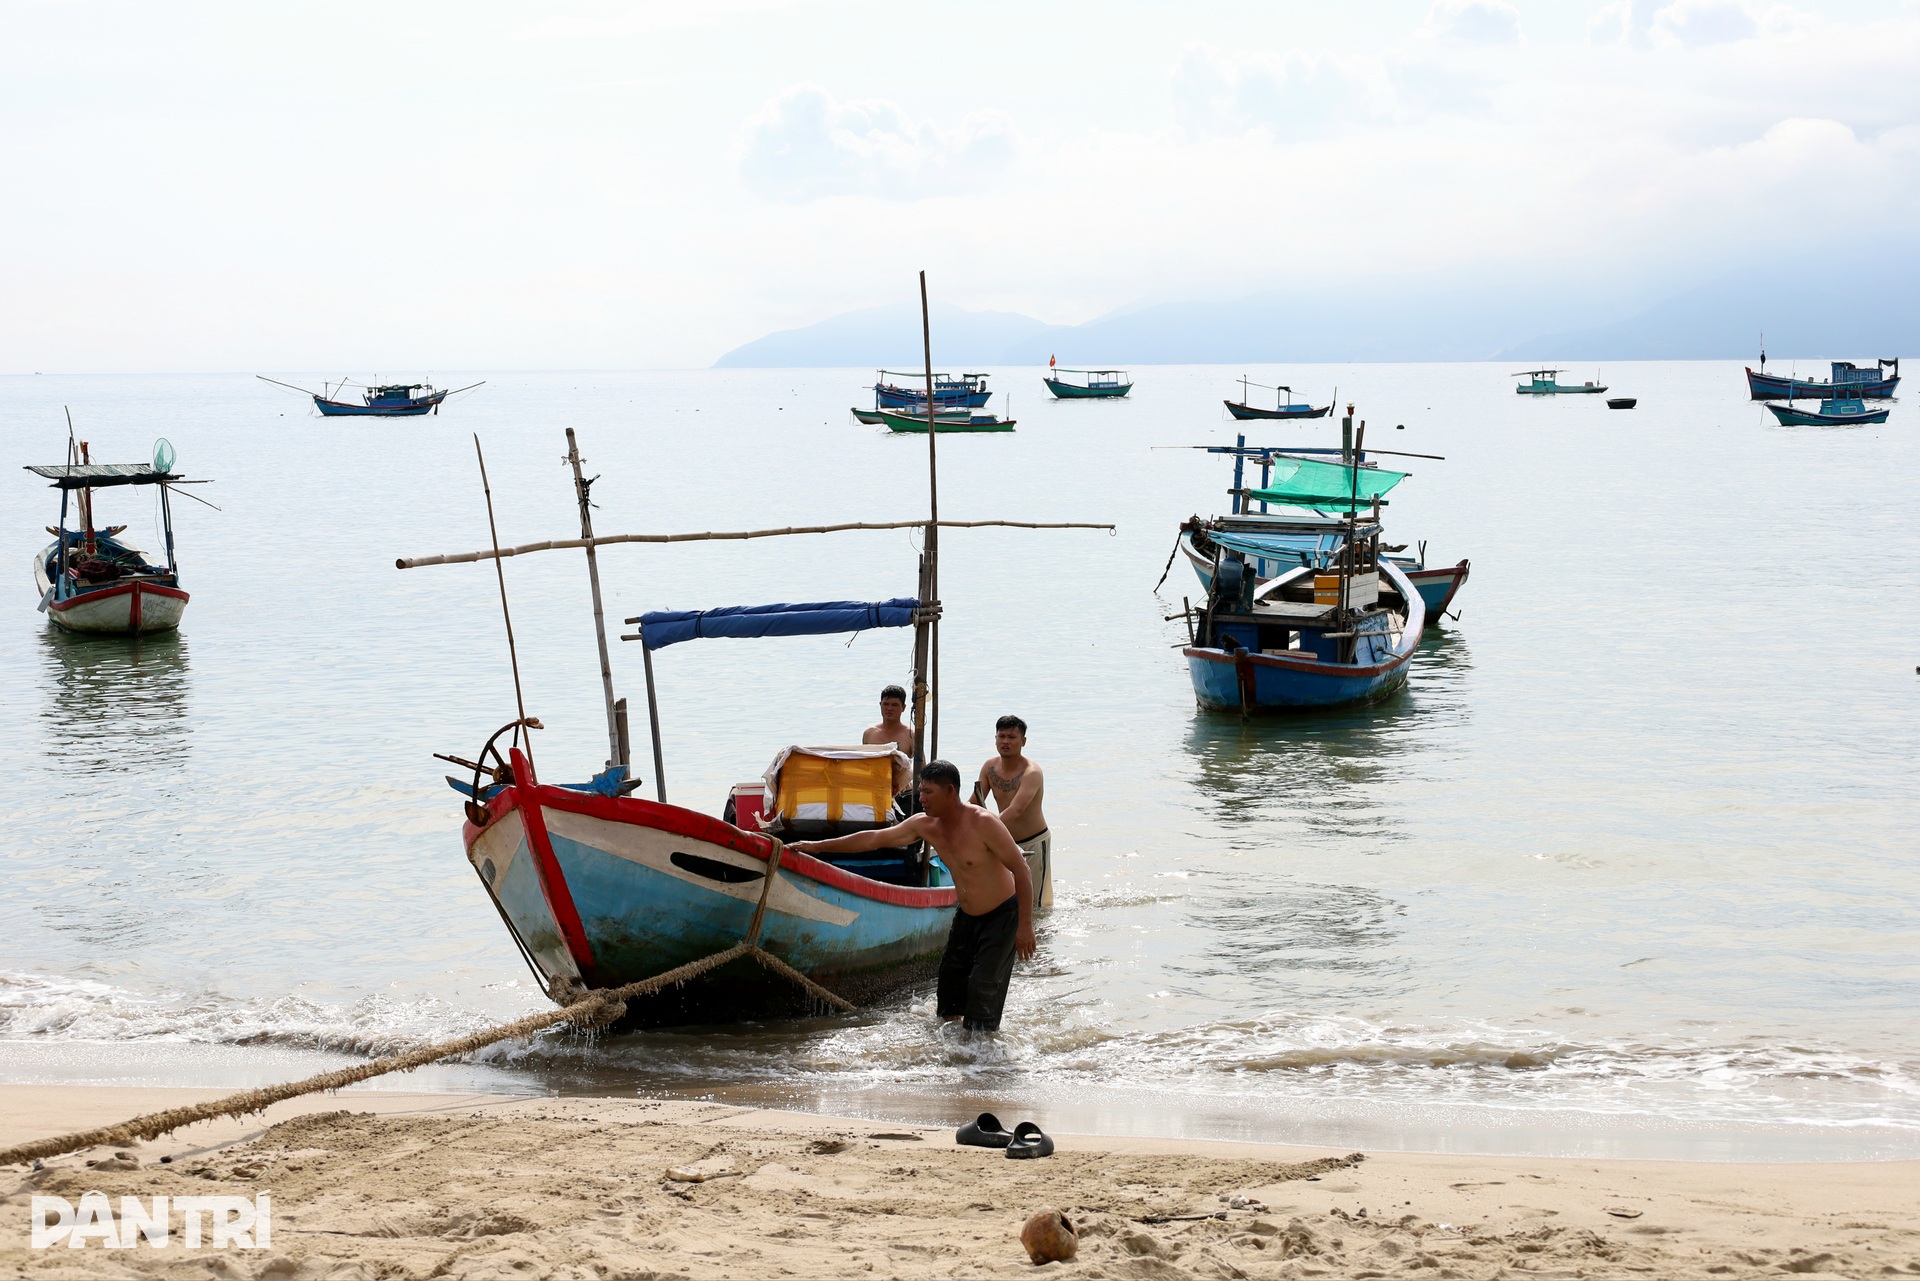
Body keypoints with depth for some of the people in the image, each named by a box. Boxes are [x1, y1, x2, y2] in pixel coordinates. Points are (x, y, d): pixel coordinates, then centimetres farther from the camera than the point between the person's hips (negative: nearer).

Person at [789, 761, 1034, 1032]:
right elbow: (874, 839, 2)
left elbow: (1020, 870, -22)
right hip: (966, 915, 7)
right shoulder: (924, 825, -6)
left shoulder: (982, 824, -25)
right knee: (951, 977, 11)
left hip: (1002, 916, -7)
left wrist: (1025, 925, -23)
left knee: (983, 988, -9)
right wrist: (819, 846, 2)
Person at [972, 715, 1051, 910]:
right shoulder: (989, 768, -2)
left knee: (1033, 905, 0)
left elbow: (1015, 811, -38)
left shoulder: (1032, 773, -24)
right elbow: (973, 805, 1)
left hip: (1034, 843, -6)